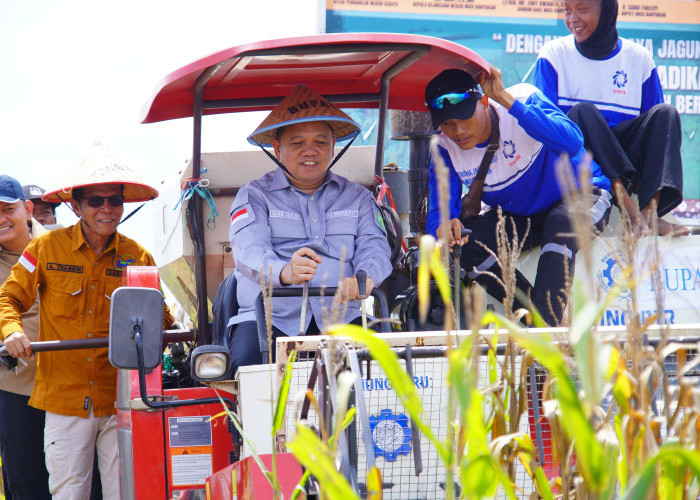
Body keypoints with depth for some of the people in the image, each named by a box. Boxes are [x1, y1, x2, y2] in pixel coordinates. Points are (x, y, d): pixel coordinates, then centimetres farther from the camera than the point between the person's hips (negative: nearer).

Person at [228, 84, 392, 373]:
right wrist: (284, 272, -34)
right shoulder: (255, 196, 9)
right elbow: (249, 250, -9)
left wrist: (364, 277, -23)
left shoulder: (357, 198, 20)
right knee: (248, 360, -33)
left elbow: (373, 244, 3)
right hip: (268, 316, -2)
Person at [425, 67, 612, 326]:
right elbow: (439, 211, -17)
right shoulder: (446, 149, -12)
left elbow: (572, 142, -43)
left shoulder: (524, 99, -25)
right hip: (518, 216, 4)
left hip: (579, 197, -4)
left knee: (561, 221, -38)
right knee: (461, 242, -23)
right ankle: (533, 316, -17)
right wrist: (445, 225, -44)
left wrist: (506, 99, -46)